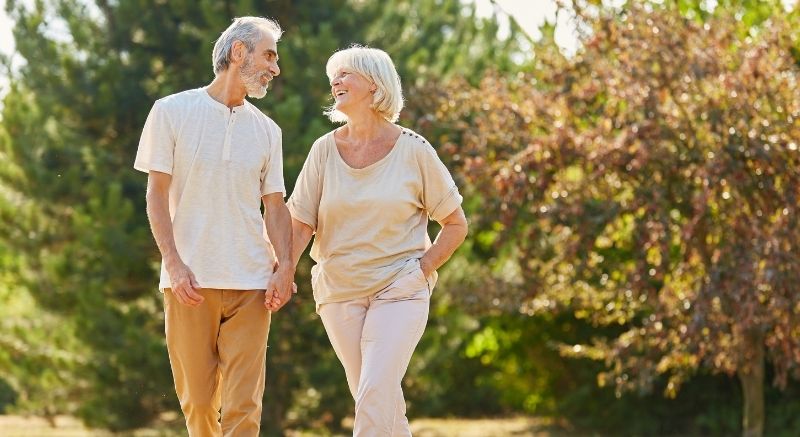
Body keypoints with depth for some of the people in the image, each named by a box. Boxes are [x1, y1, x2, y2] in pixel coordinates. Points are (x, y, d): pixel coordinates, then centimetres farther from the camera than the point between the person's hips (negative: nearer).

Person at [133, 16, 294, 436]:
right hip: (190, 280, -2)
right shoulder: (172, 112, 2)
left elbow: (275, 206, 13)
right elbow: (157, 194, 0)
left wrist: (285, 265, -5)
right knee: (197, 402, 3)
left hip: (251, 283, 2)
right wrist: (174, 264, -11)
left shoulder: (267, 130, 13)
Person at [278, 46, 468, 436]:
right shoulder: (325, 150, 3)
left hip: (398, 290, -3)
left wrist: (422, 271, -7)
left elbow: (456, 224, 3)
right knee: (378, 399, 8)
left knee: (375, 394, -17)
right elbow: (300, 224, 0)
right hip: (338, 292, 3)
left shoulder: (412, 151, -4)